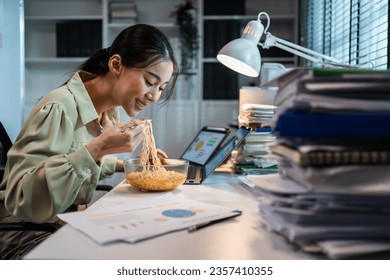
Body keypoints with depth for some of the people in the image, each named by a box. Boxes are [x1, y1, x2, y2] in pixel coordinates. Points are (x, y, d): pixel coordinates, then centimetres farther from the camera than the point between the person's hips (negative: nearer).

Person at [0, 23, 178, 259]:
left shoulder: (109, 111, 2)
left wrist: (125, 165, 4)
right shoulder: (61, 109, -23)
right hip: (24, 231, -7)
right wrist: (96, 149, -36)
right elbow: (21, 201, -30)